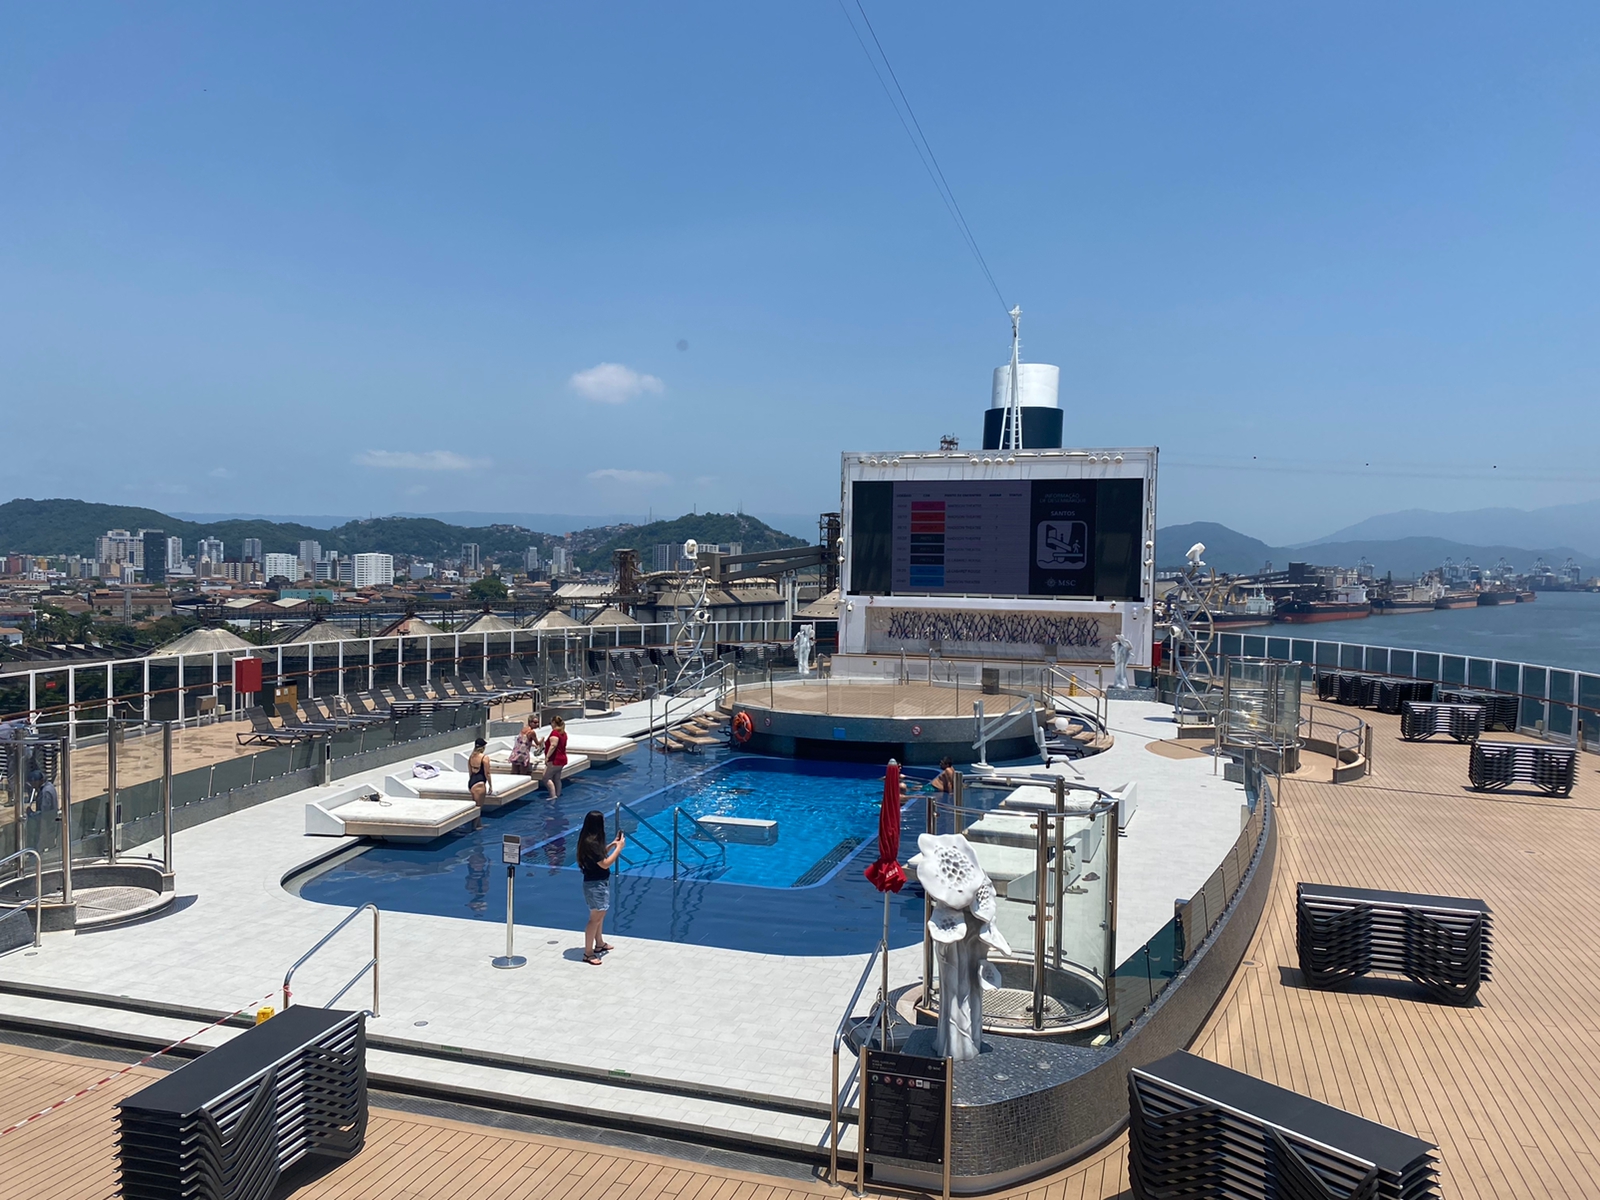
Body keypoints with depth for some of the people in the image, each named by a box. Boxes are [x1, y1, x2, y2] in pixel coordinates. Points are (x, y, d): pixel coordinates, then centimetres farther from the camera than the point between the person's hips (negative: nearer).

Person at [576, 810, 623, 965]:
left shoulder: (592, 839, 4)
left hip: (600, 882, 11)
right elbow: (605, 864, -24)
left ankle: (599, 944, 39)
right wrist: (619, 848, -18)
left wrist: (612, 844, 8)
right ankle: (588, 953, 3)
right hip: (595, 884, -11)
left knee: (600, 914, 23)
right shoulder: (590, 843, -27)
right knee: (595, 918, -4)